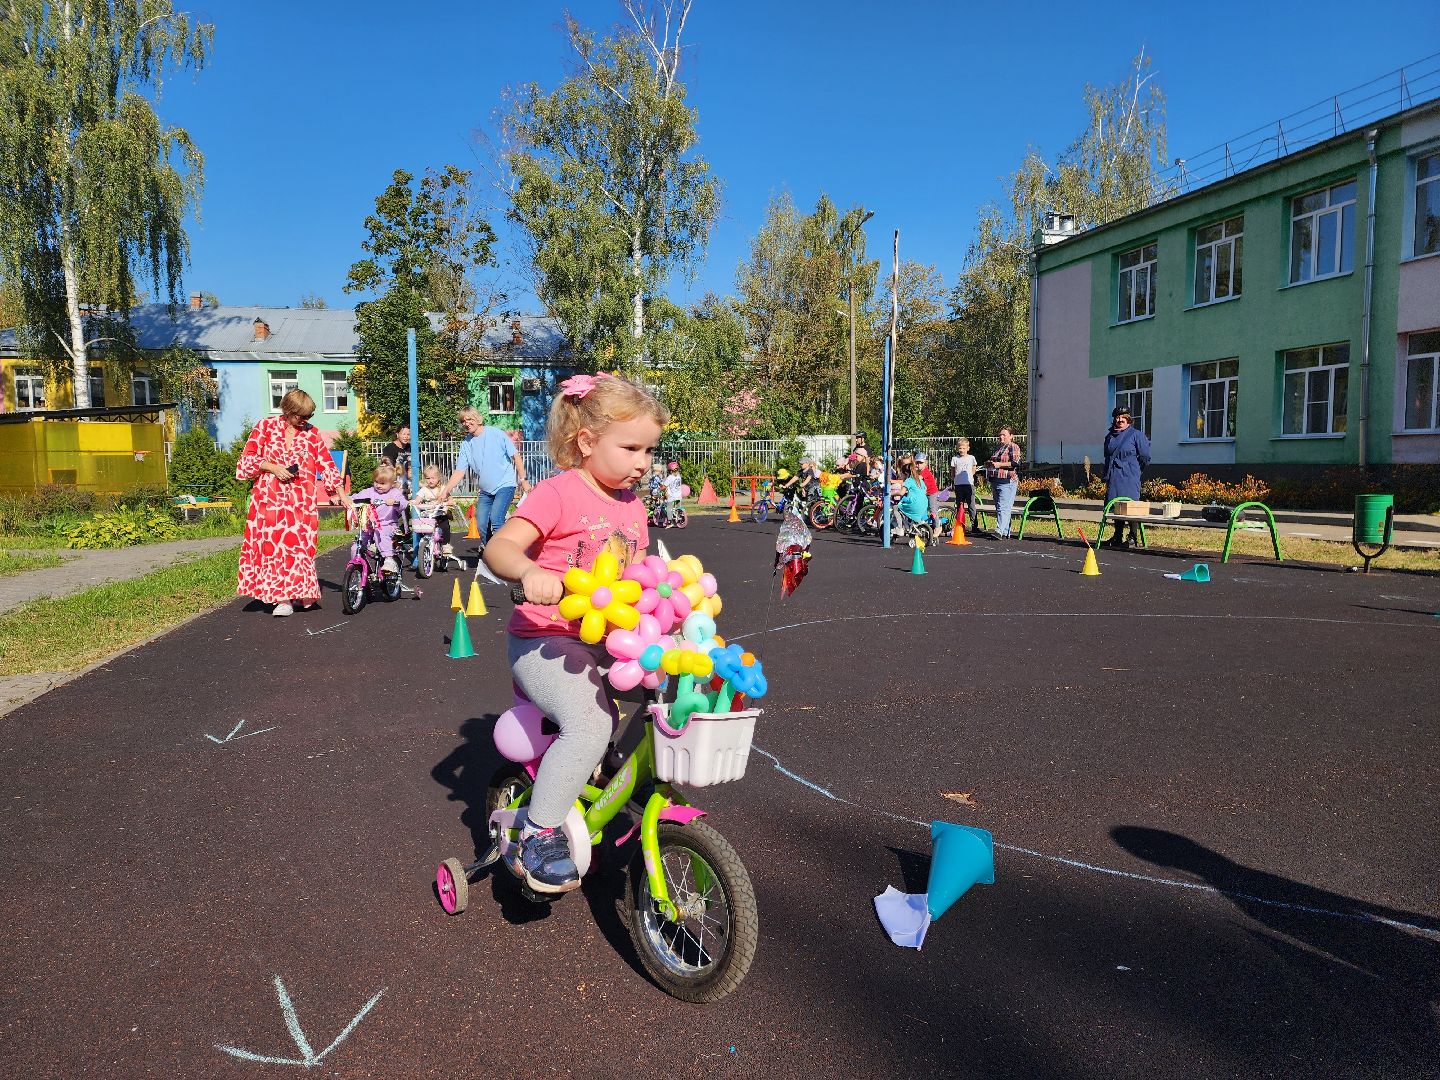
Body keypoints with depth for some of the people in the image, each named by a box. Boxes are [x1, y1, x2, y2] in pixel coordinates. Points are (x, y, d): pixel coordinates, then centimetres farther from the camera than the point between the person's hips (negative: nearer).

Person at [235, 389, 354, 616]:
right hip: (269, 498, -1)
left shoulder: (311, 434, 8)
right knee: (273, 543, -4)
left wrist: (342, 495, 0)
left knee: (300, 544, -2)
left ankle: (301, 594, 11)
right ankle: (282, 598, 0)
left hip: (301, 502, 1)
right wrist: (274, 468, -10)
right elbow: (248, 458, 4)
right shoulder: (266, 426, 3)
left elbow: (327, 466, 6)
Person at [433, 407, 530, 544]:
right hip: (486, 490, 5)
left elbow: (515, 456, -5)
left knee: (495, 519, -22)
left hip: (505, 485, -5)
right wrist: (445, 490, -9)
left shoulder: (496, 434, -7)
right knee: (481, 525, 0)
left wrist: (523, 480, -11)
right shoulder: (466, 443, 4)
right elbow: (459, 471, 2)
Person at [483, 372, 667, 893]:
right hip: (544, 640, -8)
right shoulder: (558, 493, -12)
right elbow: (499, 547, -22)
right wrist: (529, 572, -42)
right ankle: (538, 836, -14)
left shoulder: (632, 506, 11)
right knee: (589, 722, -29)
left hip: (606, 641, 8)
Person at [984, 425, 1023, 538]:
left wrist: (999, 464, -18)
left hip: (1007, 481, -9)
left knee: (1003, 507, -16)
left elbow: (1015, 463, -14)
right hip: (995, 480, 9)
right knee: (999, 507, 8)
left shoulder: (1014, 447, -2)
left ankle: (1000, 531, -24)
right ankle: (1006, 532, 13)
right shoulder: (998, 448, 22)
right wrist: (988, 464, 13)